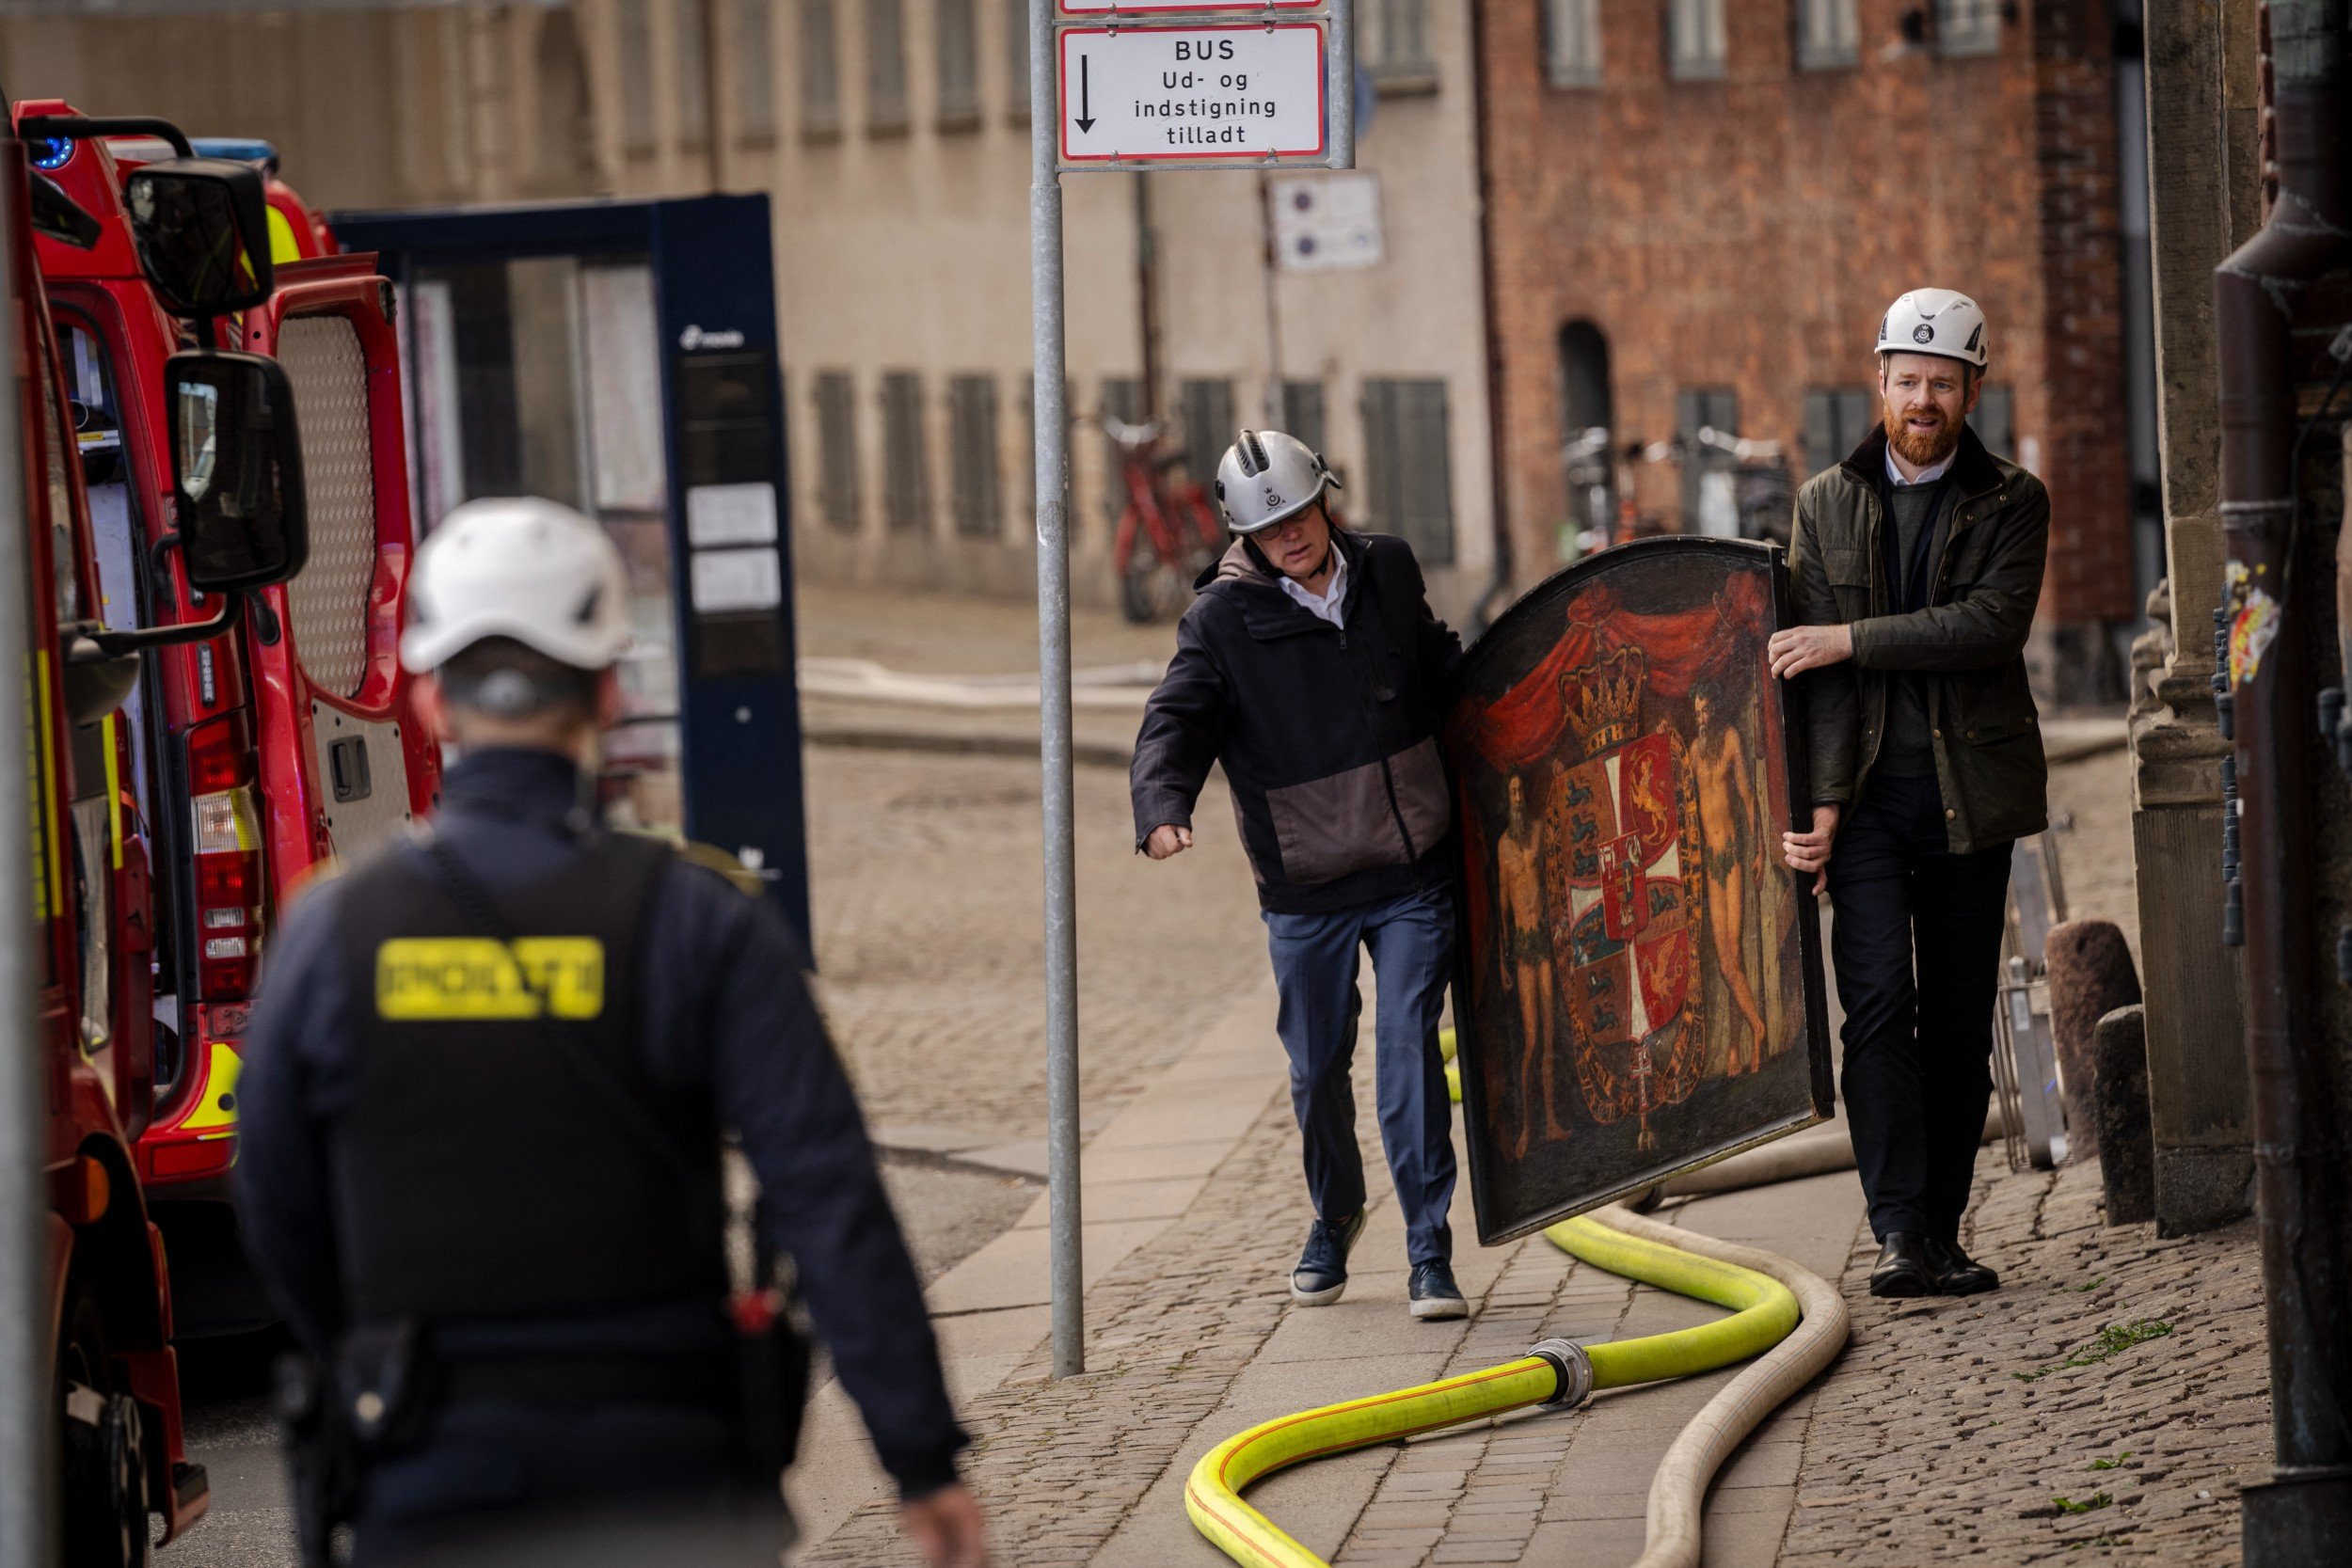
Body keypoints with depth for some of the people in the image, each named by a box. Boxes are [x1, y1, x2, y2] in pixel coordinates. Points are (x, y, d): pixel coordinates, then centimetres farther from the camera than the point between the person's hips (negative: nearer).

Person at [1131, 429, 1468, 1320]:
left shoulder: (1388, 571, 3)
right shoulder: (1223, 618, -7)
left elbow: (1438, 667, 22)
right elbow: (1177, 720, -17)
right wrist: (1163, 804, -34)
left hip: (1414, 873, 1)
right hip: (1305, 886, -1)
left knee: (1409, 1048, -8)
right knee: (1318, 1065, 10)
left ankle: (1429, 1247, -3)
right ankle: (1334, 1215, 35)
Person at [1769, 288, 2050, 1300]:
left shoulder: (2011, 503, 4)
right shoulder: (1828, 503, 9)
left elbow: (1993, 623, -14)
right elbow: (1818, 666, 2)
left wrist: (1850, 639, -18)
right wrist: (1822, 800, -9)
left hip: (1969, 793, 0)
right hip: (1867, 792, 0)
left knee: (1961, 1022, 4)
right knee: (1879, 999, -15)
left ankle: (1942, 1237, 12)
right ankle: (1899, 1234, -18)